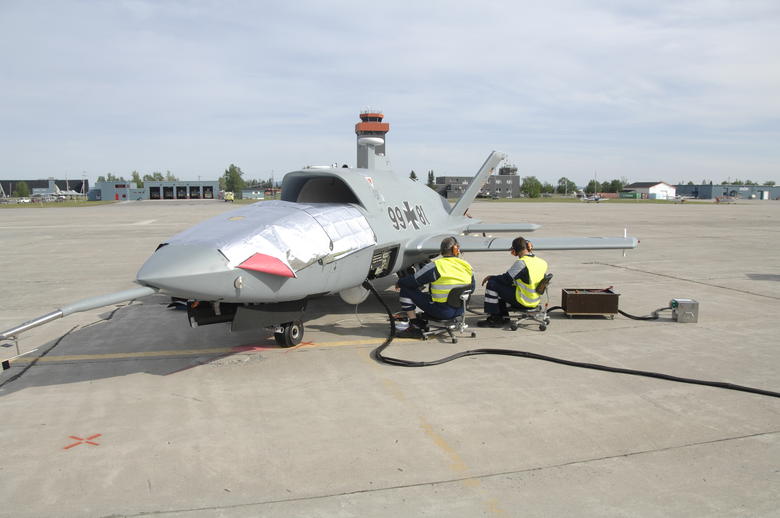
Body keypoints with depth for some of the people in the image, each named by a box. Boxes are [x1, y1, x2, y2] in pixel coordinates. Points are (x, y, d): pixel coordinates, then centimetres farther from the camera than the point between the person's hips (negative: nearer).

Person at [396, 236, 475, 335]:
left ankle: (414, 323, 7)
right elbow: (471, 288, 15)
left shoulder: (436, 266, -15)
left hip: (441, 312, -6)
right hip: (460, 311, 7)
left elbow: (414, 281, -11)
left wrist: (399, 282, 9)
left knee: (406, 289, 3)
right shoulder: (467, 266, 2)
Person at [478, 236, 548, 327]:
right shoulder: (542, 262, 2)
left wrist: (491, 277, 2)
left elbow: (506, 279, -15)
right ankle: (503, 317, 27)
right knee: (503, 286, 24)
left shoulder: (521, 263, -21)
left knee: (492, 284, -5)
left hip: (523, 302, -9)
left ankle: (493, 319, 1)